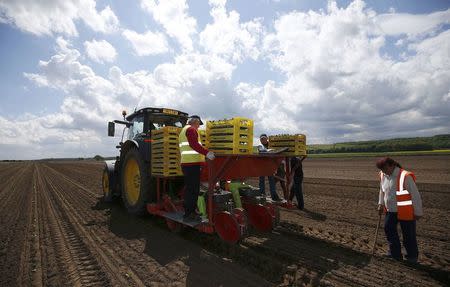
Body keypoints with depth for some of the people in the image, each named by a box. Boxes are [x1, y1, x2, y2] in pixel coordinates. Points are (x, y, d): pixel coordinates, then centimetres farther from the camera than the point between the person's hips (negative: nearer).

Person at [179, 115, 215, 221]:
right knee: (193, 189, -8)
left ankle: (189, 212, 21)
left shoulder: (183, 131, 27)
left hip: (185, 163, 11)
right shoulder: (191, 129, -5)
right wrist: (207, 153, -27)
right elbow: (194, 144, -21)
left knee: (190, 188, 14)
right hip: (192, 163, -11)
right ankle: (189, 213, -4)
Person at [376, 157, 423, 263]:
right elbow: (382, 191, 15)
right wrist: (381, 204, 15)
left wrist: (418, 212, -11)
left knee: (408, 236, 8)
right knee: (388, 229, 9)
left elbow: (415, 195, -16)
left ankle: (412, 257, 29)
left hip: (406, 212, -6)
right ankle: (395, 254, 26)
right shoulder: (383, 176, -1)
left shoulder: (405, 176, -23)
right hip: (390, 210, 6)